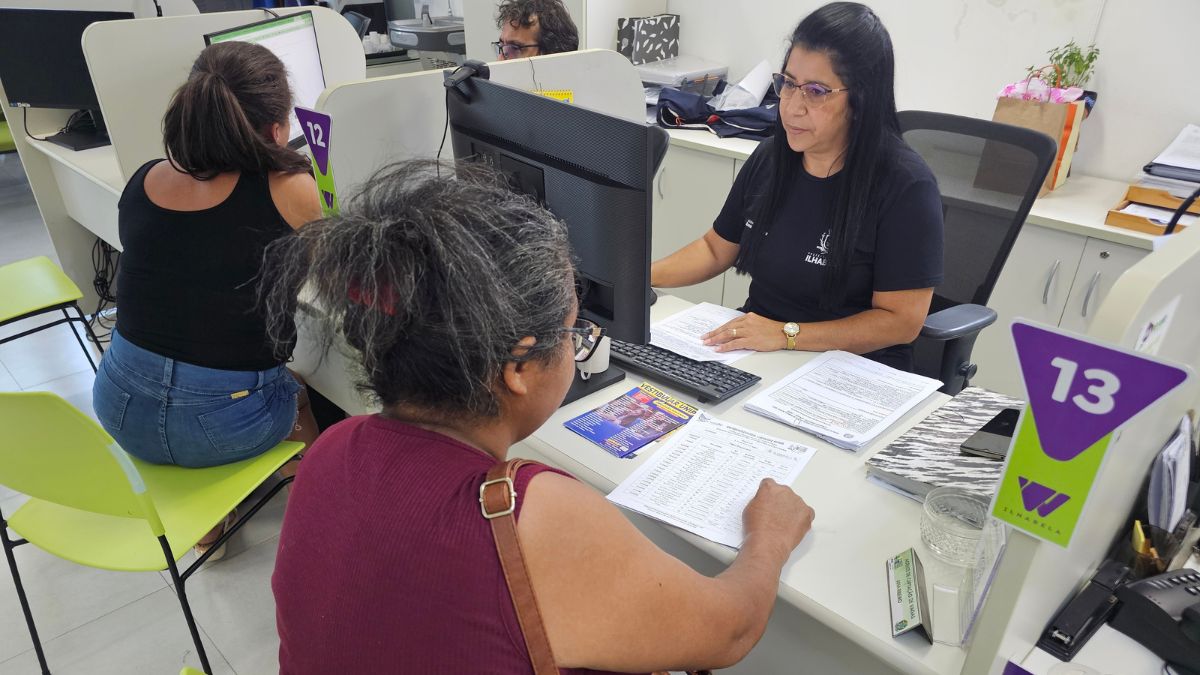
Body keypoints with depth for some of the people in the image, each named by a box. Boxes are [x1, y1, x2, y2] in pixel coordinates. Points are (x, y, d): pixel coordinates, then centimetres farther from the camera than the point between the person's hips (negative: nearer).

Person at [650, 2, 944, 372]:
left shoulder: (906, 186, -15)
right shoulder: (769, 157, 4)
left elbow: (901, 320, -15)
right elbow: (715, 249, 14)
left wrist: (785, 334, -23)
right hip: (753, 351, 6)